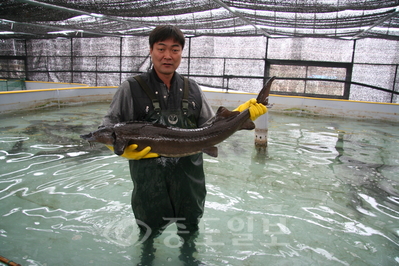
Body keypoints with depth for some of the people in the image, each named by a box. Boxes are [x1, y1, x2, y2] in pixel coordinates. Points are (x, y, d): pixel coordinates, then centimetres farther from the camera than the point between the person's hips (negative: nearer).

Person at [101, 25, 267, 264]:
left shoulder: (192, 89, 3)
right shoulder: (132, 88, -8)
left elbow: (211, 127, 5)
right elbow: (109, 128, -5)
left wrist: (243, 113, -7)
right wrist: (123, 149, -25)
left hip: (189, 175, 3)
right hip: (149, 176, -2)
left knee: (190, 228, 22)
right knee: (150, 229, 19)